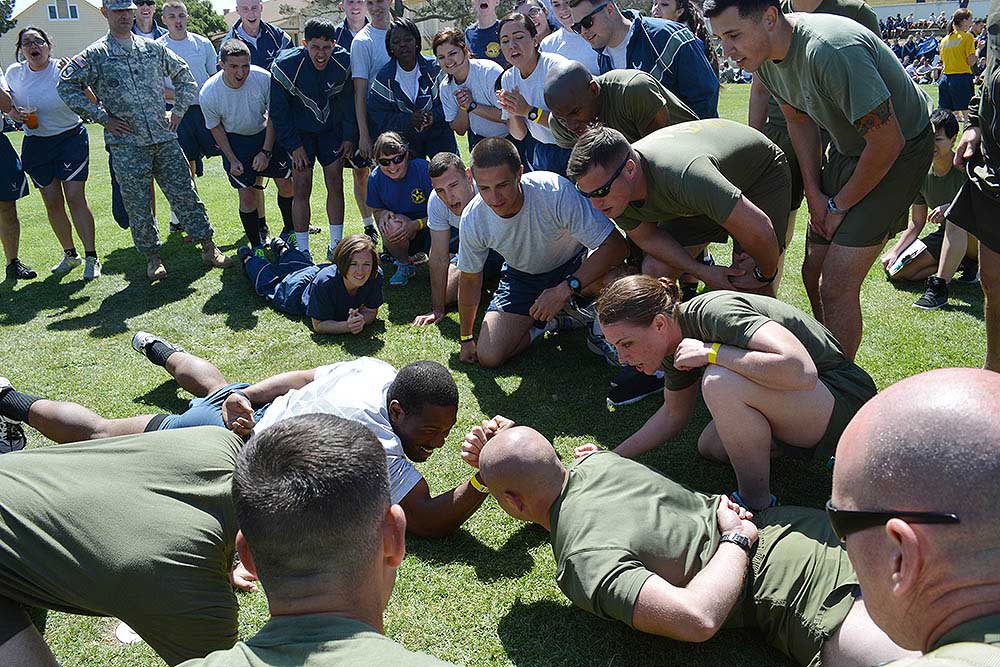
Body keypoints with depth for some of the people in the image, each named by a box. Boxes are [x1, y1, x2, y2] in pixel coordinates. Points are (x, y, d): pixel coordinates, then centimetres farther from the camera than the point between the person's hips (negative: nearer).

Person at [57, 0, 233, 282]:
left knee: (185, 194, 2)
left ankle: (208, 247, 9)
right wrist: (103, 117, -5)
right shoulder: (95, 55, 1)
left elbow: (183, 74, 23)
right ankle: (152, 257, 16)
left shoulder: (153, 48, 11)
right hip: (126, 144, -2)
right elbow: (66, 86, 0)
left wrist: (179, 110, 13)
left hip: (164, 137, 3)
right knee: (138, 206, 2)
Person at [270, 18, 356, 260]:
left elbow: (349, 101, 0)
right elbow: (278, 110, -13)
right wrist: (294, 145, -14)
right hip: (299, 133, -2)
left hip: (332, 129, 3)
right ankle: (302, 251, 0)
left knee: (335, 185, 0)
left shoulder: (344, 61, -15)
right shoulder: (286, 65, -23)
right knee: (301, 189, -7)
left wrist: (349, 136, -1)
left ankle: (336, 246, 11)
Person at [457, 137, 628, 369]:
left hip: (574, 264, -3)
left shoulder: (556, 191, -35)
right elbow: (470, 279, -4)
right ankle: (550, 320, 14)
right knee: (488, 357, -10)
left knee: (612, 271, -38)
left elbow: (615, 245, -37)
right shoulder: (472, 219, -23)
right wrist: (466, 339, 7)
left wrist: (565, 289, -45)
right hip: (522, 276, 3)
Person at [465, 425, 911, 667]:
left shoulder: (583, 561, -22)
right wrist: (497, 460, 15)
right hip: (782, 522, 8)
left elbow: (696, 620, -33)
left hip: (776, 577, -8)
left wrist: (737, 540, -17)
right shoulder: (593, 462, 2)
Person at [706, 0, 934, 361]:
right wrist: (814, 195, 2)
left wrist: (839, 205, -15)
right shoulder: (763, 54, -8)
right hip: (846, 149, 8)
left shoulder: (833, 50, -34)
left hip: (899, 151, -8)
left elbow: (888, 142, -28)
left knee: (836, 287, -13)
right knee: (814, 273, 11)